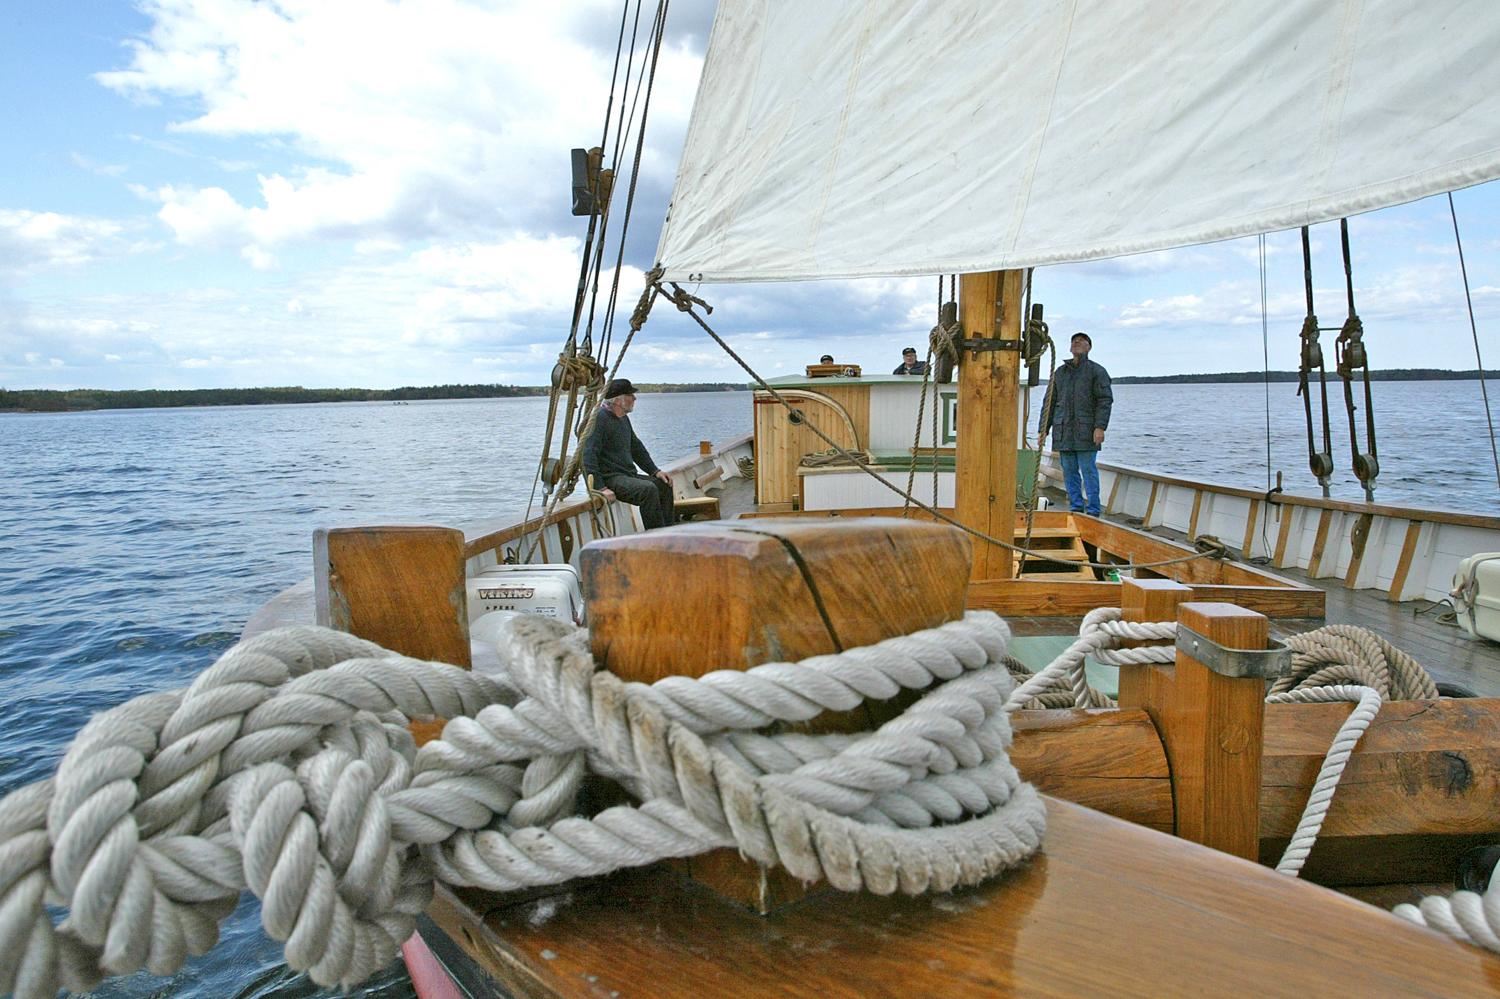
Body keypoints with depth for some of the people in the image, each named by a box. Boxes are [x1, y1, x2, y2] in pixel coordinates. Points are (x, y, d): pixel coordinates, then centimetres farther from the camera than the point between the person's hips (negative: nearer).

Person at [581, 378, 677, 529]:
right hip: (610, 478, -10)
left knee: (664, 485, 6)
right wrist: (600, 487, -29)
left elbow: (637, 448, 27)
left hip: (628, 475, 10)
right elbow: (589, 454, -22)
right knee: (648, 489, -28)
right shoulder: (600, 418, -14)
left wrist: (655, 471, 16)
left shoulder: (624, 419, 17)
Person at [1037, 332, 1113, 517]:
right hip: (1063, 432, 5)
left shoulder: (1097, 371, 4)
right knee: (1069, 472, 6)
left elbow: (1105, 400, -4)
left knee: (1088, 470, -4)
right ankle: (1076, 509, 14)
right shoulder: (1059, 372, 17)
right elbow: (1049, 403, 18)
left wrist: (1100, 427, -16)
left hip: (1086, 432, -4)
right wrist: (1043, 430, 11)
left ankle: (1093, 511, 1)